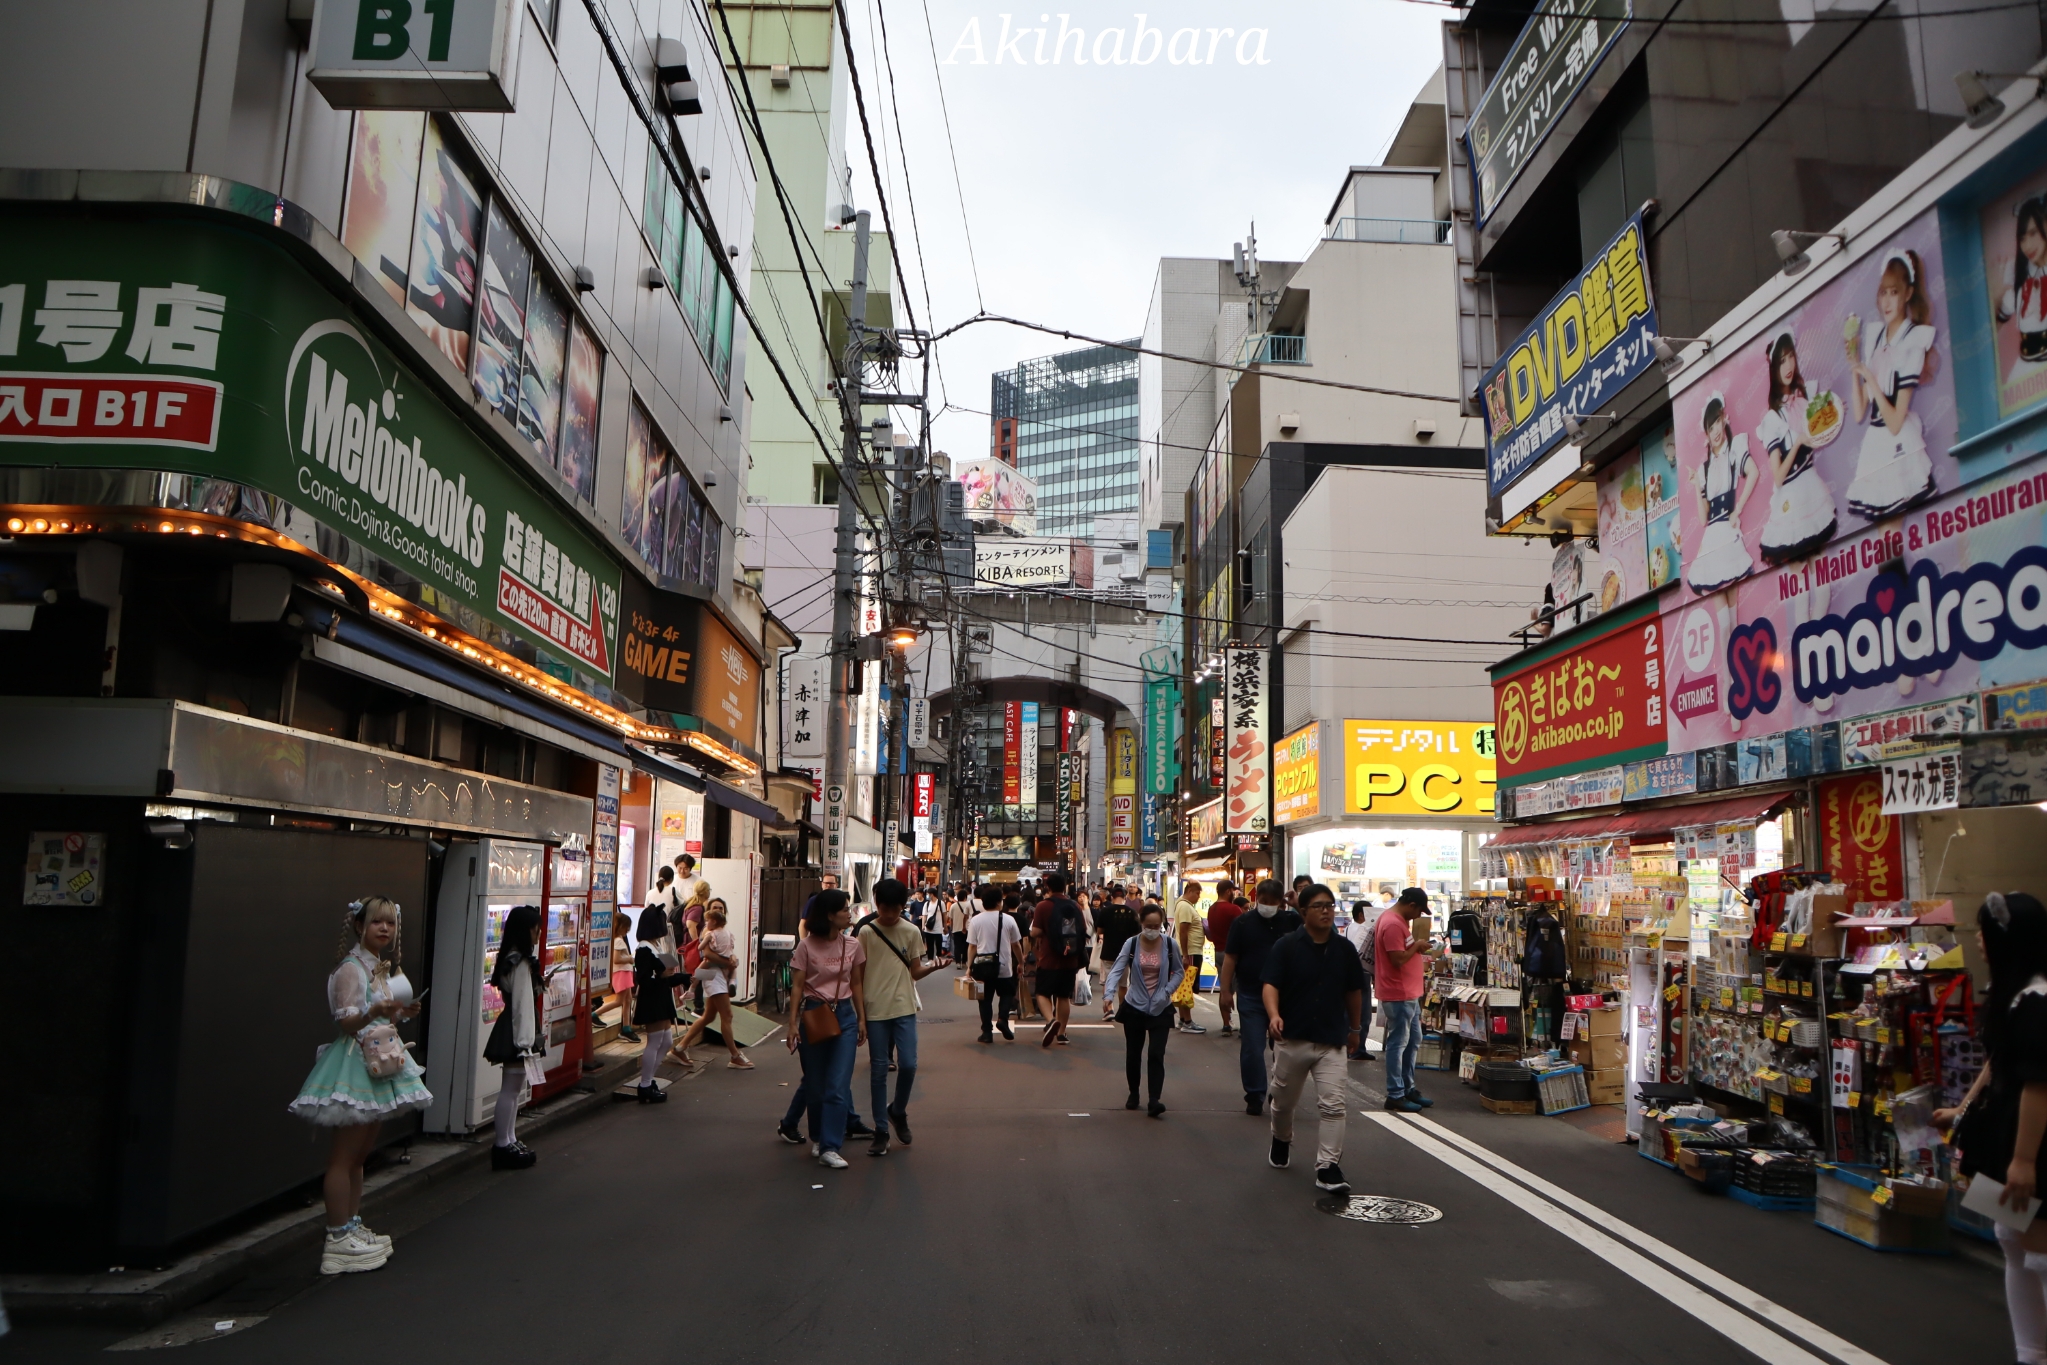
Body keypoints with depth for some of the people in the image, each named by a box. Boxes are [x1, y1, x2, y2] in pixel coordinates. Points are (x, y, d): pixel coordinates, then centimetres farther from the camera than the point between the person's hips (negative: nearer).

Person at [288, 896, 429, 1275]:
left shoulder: (383, 969, 13)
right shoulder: (350, 970, -12)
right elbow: (347, 1022, -21)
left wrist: (402, 1012, 8)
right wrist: (374, 1013, -38)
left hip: (380, 1063, 9)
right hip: (354, 1063, -9)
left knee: (360, 1155, 14)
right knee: (343, 1157, -4)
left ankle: (353, 1227, 22)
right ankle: (338, 1238, 0)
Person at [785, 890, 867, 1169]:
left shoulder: (853, 946, 3)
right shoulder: (806, 946, -6)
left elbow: (857, 984, 11)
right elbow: (797, 986, -4)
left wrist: (862, 1019, 9)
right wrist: (793, 1024, -8)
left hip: (844, 1015, 2)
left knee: (838, 1085, -6)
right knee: (815, 1084, 9)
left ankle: (830, 1148, -5)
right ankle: (819, 1138, 29)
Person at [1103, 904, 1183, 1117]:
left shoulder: (1170, 945, -6)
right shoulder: (1131, 944, -8)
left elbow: (1178, 972, 6)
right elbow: (1117, 970, -16)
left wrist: (1167, 991, -12)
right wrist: (1108, 995, -32)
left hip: (1160, 1009, -1)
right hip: (1134, 1006, 1)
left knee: (1156, 1054, -10)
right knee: (1133, 1053, 10)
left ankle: (1154, 1100, -11)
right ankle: (1133, 1094, 29)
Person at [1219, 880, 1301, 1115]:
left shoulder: (1291, 921, 4)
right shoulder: (1243, 923, -2)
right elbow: (1230, 958, -4)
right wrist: (1225, 990, -8)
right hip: (1251, 996, -2)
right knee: (1252, 1049, 1)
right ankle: (1255, 1096, 11)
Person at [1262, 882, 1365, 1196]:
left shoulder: (1344, 949, 1)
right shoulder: (1286, 946, -8)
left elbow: (1354, 991, 14)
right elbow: (1271, 984, -15)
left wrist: (1355, 1028, 23)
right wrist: (1274, 1015, -33)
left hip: (1332, 1041, 1)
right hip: (1291, 1039, -1)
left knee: (1335, 1105, -11)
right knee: (1284, 1100, 18)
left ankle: (1327, 1168, -5)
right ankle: (1282, 1139, 47)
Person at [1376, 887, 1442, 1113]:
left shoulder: (1399, 920, 13)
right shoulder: (1392, 924, -21)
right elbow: (1398, 959, -26)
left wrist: (1420, 958, 11)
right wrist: (1417, 946, -13)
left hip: (1410, 993, 11)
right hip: (1398, 995, -11)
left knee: (1413, 1041, 17)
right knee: (1398, 1043, -3)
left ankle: (1408, 1088, 27)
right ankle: (1395, 1095, 4)